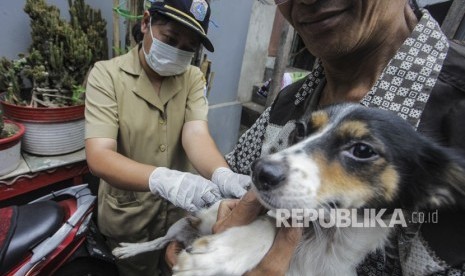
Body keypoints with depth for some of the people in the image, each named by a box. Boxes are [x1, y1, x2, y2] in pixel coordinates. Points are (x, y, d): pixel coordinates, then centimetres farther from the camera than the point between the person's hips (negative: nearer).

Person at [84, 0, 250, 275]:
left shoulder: (194, 78, -6)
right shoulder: (107, 74, -16)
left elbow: (196, 134, -21)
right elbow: (99, 156, -27)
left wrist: (223, 175, -42)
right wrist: (162, 179, -46)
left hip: (181, 210, 3)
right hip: (128, 214, -2)